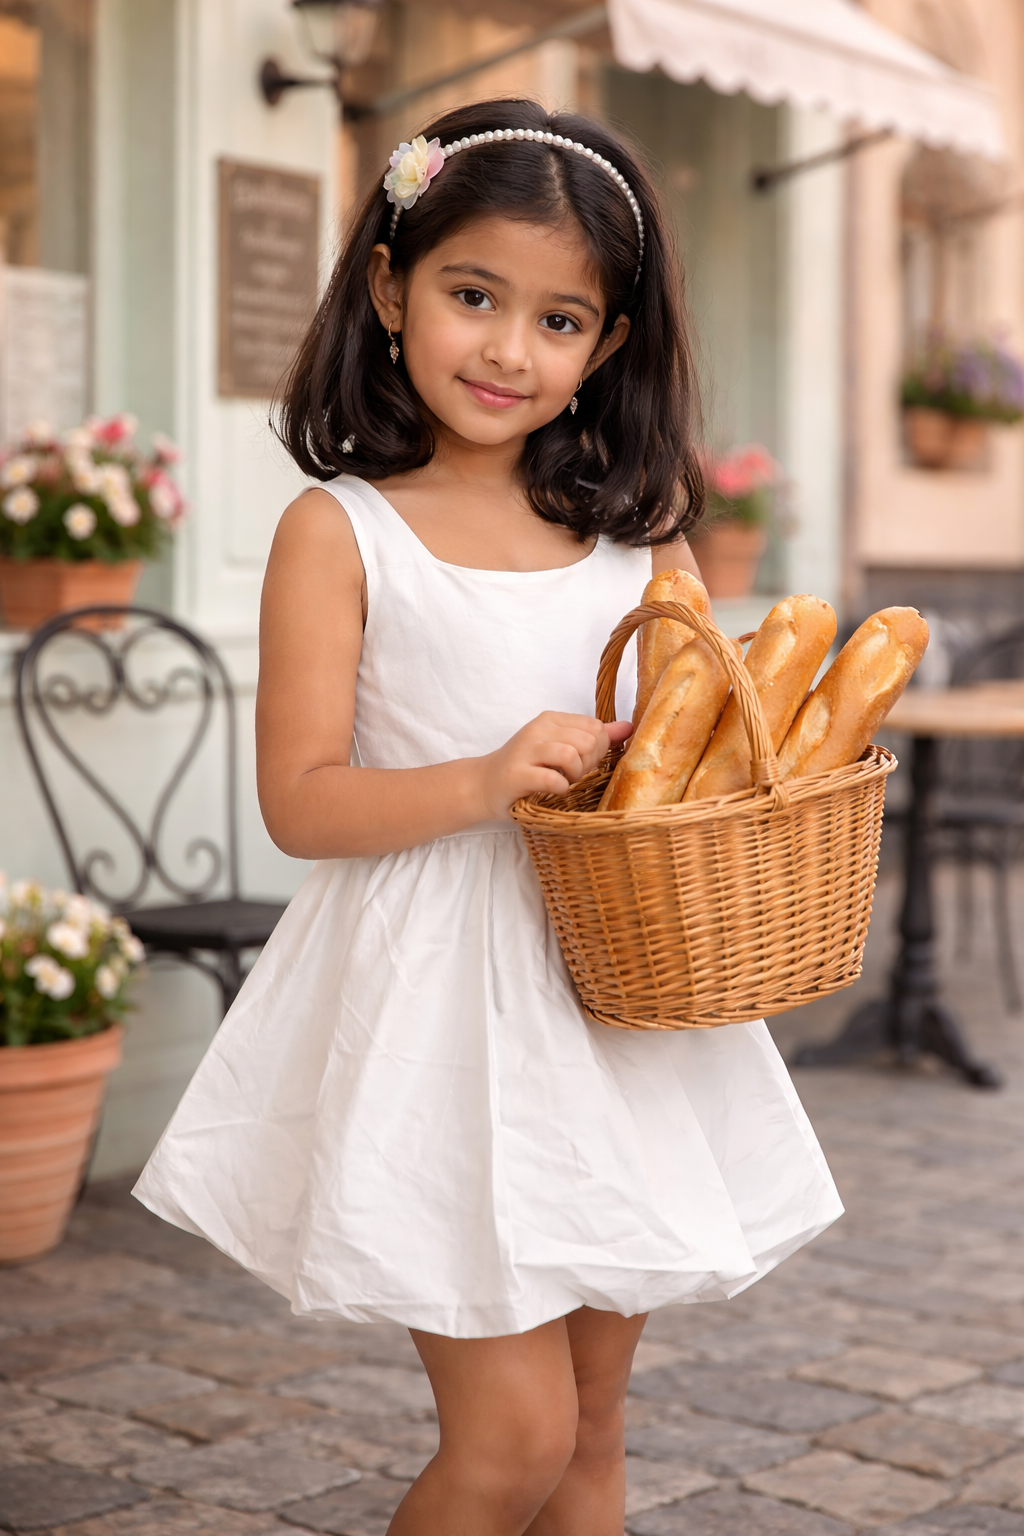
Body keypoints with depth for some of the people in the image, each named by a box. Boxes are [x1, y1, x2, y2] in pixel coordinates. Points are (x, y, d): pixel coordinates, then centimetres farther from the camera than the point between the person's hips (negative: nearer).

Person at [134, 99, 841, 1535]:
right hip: (441, 997, -5)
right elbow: (301, 799, -10)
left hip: (617, 996, 5)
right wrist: (482, 782, -25)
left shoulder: (638, 531, 8)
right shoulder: (340, 531, -6)